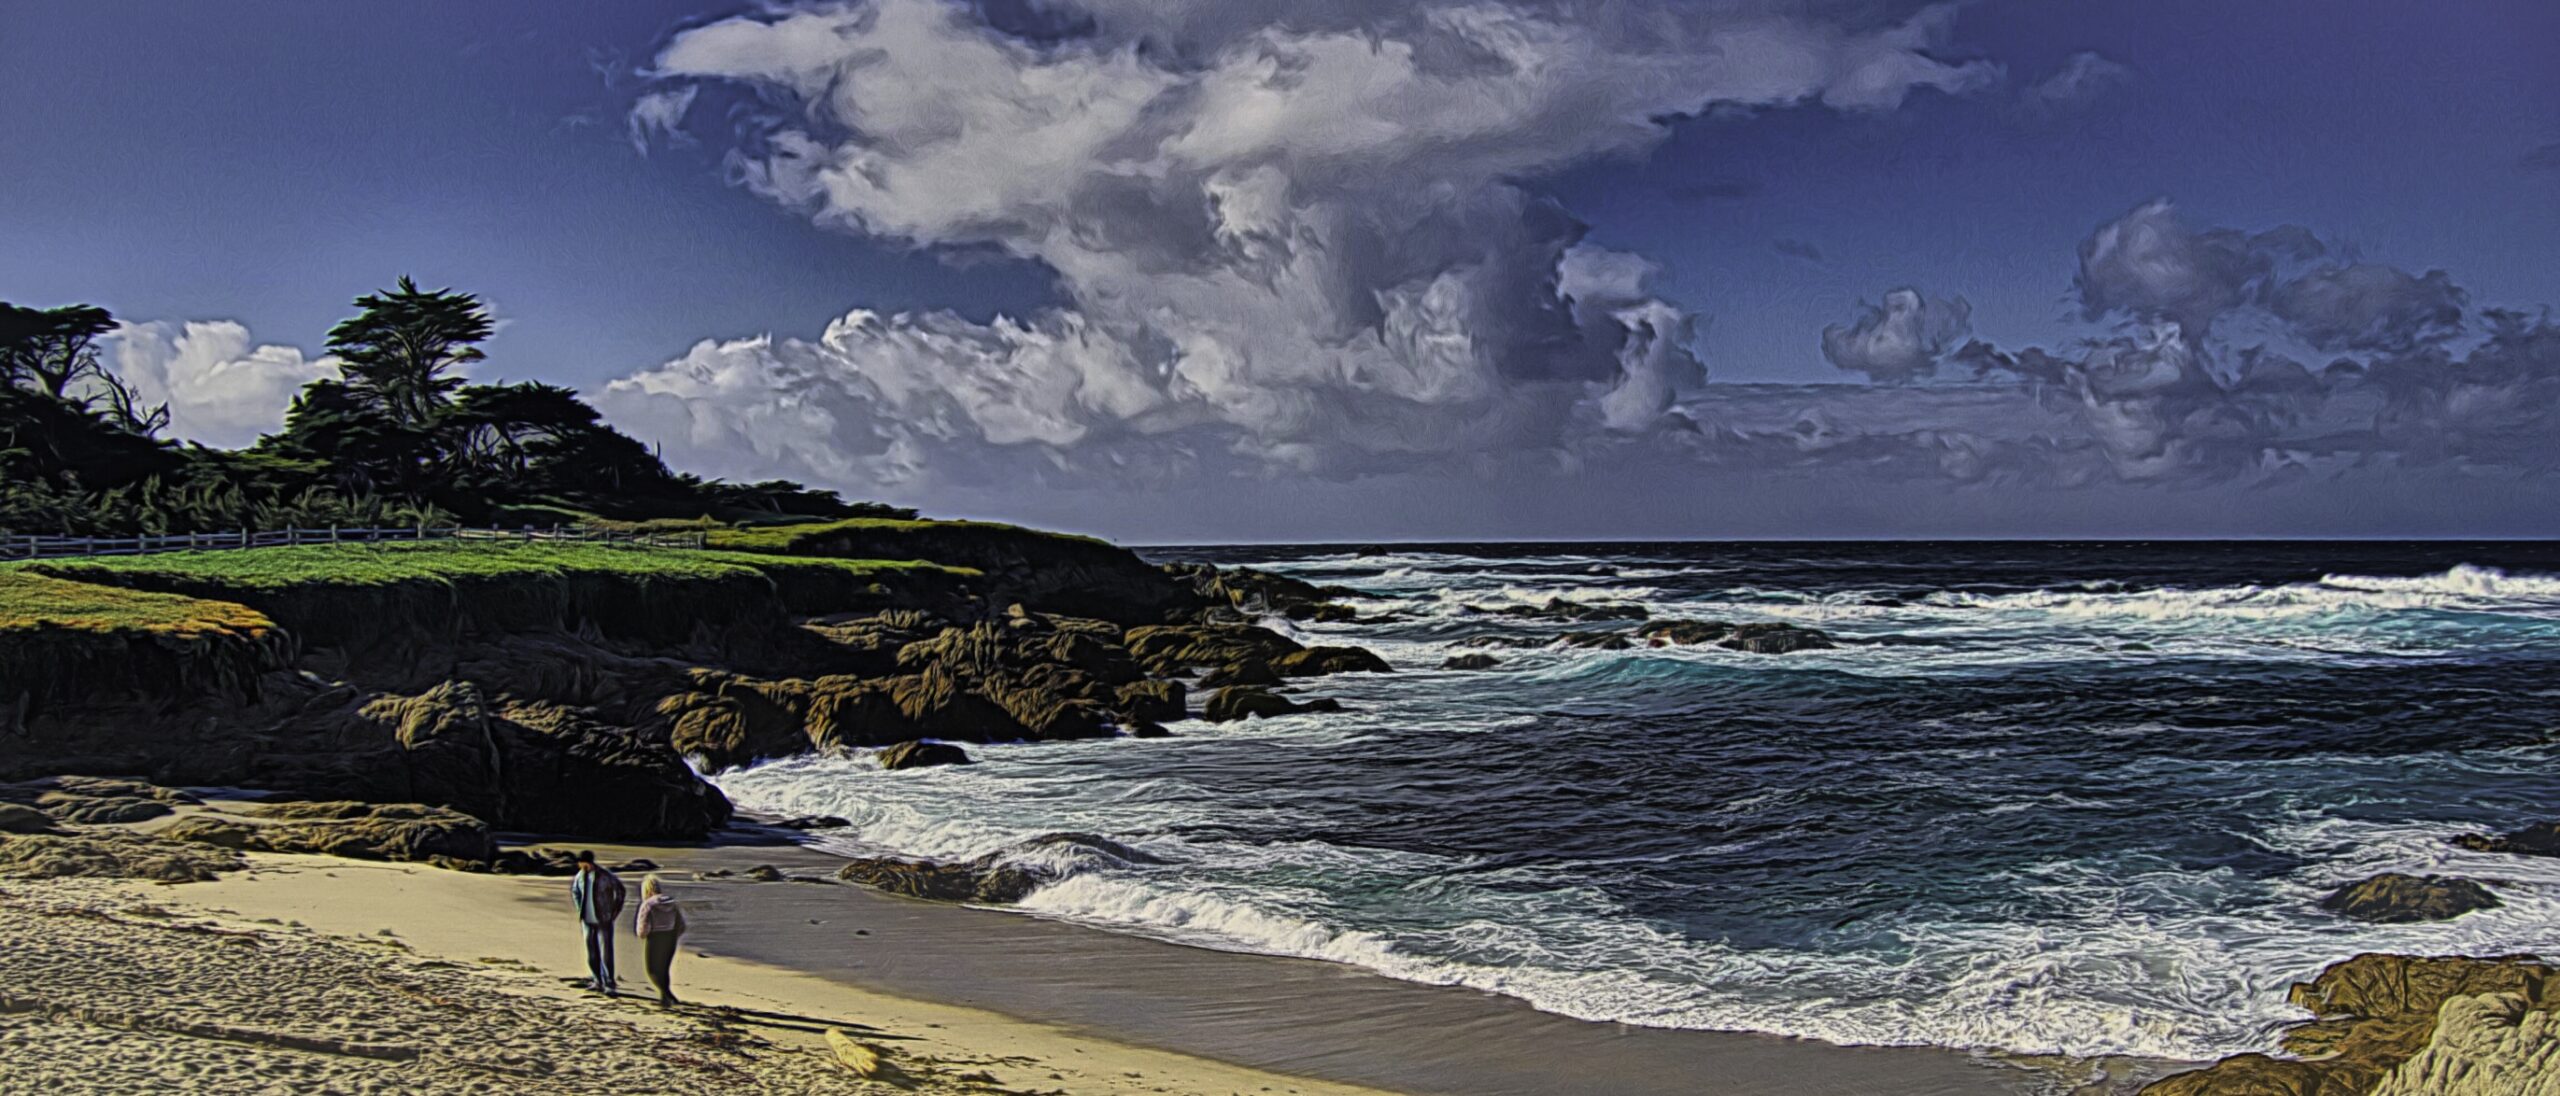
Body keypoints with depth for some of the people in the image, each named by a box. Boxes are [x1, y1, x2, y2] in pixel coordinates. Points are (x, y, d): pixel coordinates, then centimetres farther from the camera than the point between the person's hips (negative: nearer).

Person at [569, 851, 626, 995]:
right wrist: (580, 910, 15)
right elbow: (575, 890, 21)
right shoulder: (581, 875, 0)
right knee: (592, 954, 8)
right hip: (588, 921, 5)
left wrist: (615, 911, 1)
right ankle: (598, 981, 20)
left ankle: (609, 985, -3)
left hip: (604, 921, -5)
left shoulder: (605, 876, -16)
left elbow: (620, 891, -2)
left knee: (606, 953, -7)